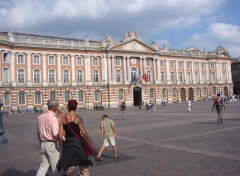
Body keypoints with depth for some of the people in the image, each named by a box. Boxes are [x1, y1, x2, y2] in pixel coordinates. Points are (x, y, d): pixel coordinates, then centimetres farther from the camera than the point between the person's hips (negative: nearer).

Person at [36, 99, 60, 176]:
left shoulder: (40, 117, 4)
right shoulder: (53, 118, -20)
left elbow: (38, 132, 12)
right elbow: (56, 135, -23)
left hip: (43, 144, 7)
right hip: (51, 144, -7)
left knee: (44, 164, 17)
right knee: (55, 166, 9)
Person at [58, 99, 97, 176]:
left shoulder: (63, 119, 2)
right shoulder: (78, 118, -8)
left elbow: (60, 135, 1)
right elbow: (84, 133, -16)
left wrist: (62, 147, 14)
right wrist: (92, 144, -11)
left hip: (67, 144, 4)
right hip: (77, 144, -3)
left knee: (69, 168, 12)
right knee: (84, 167, 12)